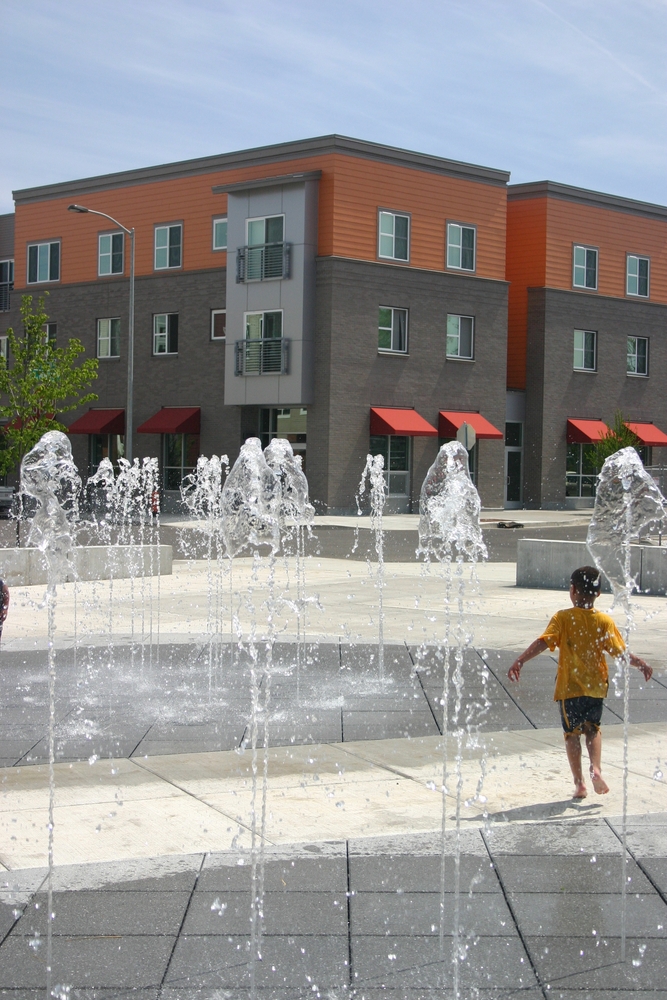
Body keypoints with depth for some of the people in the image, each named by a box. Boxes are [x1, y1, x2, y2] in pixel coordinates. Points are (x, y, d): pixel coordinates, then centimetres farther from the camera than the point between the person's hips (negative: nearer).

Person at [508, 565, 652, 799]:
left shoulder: (562, 618, -10)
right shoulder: (605, 621, -5)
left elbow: (543, 641, -21)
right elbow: (619, 652, -6)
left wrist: (519, 661, -22)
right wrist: (641, 664, 8)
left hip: (569, 688, -2)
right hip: (596, 686, 2)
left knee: (572, 733, 10)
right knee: (593, 728, 22)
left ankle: (579, 783, 6)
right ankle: (596, 767, 1)